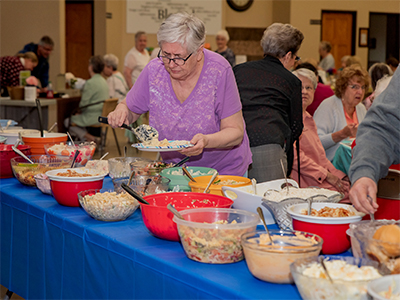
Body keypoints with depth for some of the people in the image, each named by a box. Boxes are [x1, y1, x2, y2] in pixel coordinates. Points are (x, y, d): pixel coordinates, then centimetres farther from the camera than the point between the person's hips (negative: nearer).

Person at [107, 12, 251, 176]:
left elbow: (235, 131, -14)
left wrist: (206, 141, -32)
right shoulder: (154, 70, -9)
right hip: (174, 169, 3)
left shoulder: (219, 70, -17)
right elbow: (130, 108, 7)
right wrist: (122, 111, -15)